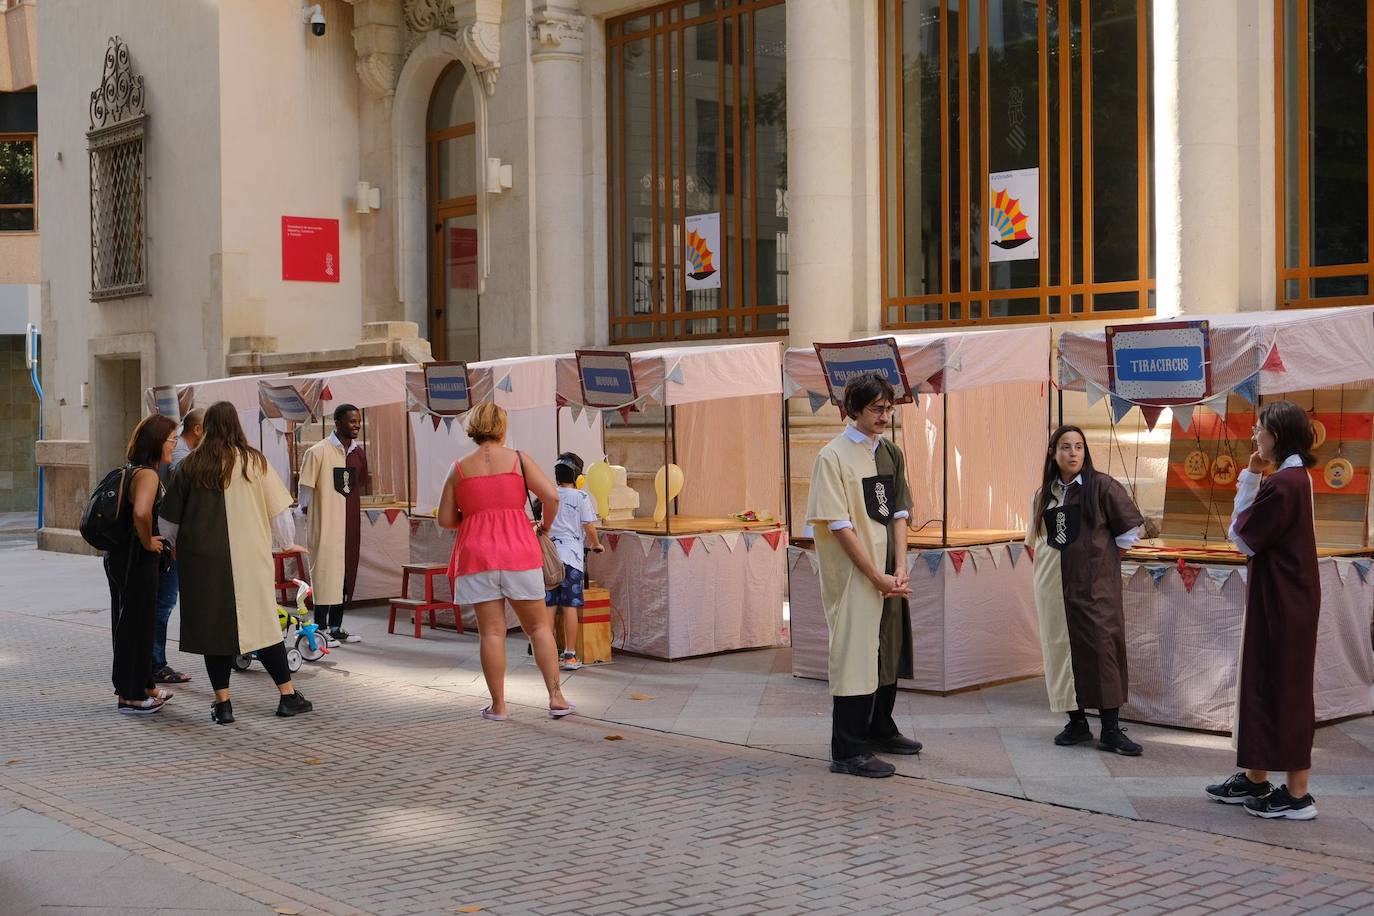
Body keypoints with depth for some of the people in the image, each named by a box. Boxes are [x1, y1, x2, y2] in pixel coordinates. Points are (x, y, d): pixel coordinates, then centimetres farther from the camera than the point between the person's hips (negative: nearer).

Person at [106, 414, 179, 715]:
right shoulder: (147, 474, -19)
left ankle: (142, 686, 29)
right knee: (136, 624, 0)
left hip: (120, 556, 10)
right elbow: (141, 512, -37)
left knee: (138, 622, 18)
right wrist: (148, 541, -21)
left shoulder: (131, 470, 11)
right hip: (137, 561, -10)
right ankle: (131, 695, 8)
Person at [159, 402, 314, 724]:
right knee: (263, 622, 7)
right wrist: (286, 541, 17)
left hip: (202, 560, 1)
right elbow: (279, 512, -1)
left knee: (213, 624, 7)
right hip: (248, 558, -1)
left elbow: (170, 520, 8)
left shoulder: (190, 466, 1)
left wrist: (179, 546, 26)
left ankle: (222, 703, 6)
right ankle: (288, 695, 11)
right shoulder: (254, 462, -3)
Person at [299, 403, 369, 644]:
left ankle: (336, 627, 18)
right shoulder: (319, 452, -11)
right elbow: (306, 486, -7)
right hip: (326, 524, -6)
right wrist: (305, 509, -3)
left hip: (351, 523, 7)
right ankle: (320, 628, 4)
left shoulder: (358, 453, 9)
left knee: (346, 571, 9)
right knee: (326, 570, -4)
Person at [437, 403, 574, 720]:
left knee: (491, 631, 3)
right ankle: (556, 698, 6)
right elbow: (551, 496, -7)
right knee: (539, 626, 9)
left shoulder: (459, 469, 6)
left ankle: (498, 705, 5)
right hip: (518, 550, -1)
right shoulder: (517, 459, 3)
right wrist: (545, 526, 10)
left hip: (476, 553, 1)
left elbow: (445, 520, 6)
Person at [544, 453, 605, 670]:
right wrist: (596, 545, 13)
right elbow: (589, 527, -4)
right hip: (571, 556, -4)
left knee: (549, 605, 7)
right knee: (570, 606, -2)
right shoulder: (581, 497, -3)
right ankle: (569, 656, -1)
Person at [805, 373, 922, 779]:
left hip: (889, 575, 7)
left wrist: (900, 570, -4)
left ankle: (880, 730, 35)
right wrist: (876, 576, -16)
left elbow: (899, 514, 9)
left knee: (889, 648, 17)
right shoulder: (833, 456, -11)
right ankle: (848, 752, 0)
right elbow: (839, 525, -15)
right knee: (854, 652, -7)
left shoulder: (891, 454, 10)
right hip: (853, 574, -7)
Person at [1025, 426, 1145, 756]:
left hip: (1095, 584, -5)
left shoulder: (1102, 486, -5)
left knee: (1102, 648, -9)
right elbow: (1034, 540, 22)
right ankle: (1077, 722, 14)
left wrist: (1104, 557, 1)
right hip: (1055, 585, 5)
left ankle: (1111, 729, -7)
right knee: (1062, 649, 4)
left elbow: (1131, 528, 0)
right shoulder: (1043, 494, 10)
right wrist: (1044, 564, 9)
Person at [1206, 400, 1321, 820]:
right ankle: (1256, 779, 25)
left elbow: (1242, 538, -15)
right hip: (1280, 599, 10)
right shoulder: (1294, 477, 11)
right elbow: (1250, 527, 12)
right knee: (1265, 685, 15)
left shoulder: (1284, 483, -21)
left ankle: (1297, 794, 5)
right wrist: (1252, 476, 5)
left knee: (1284, 689, -2)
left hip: (1281, 602, -10)